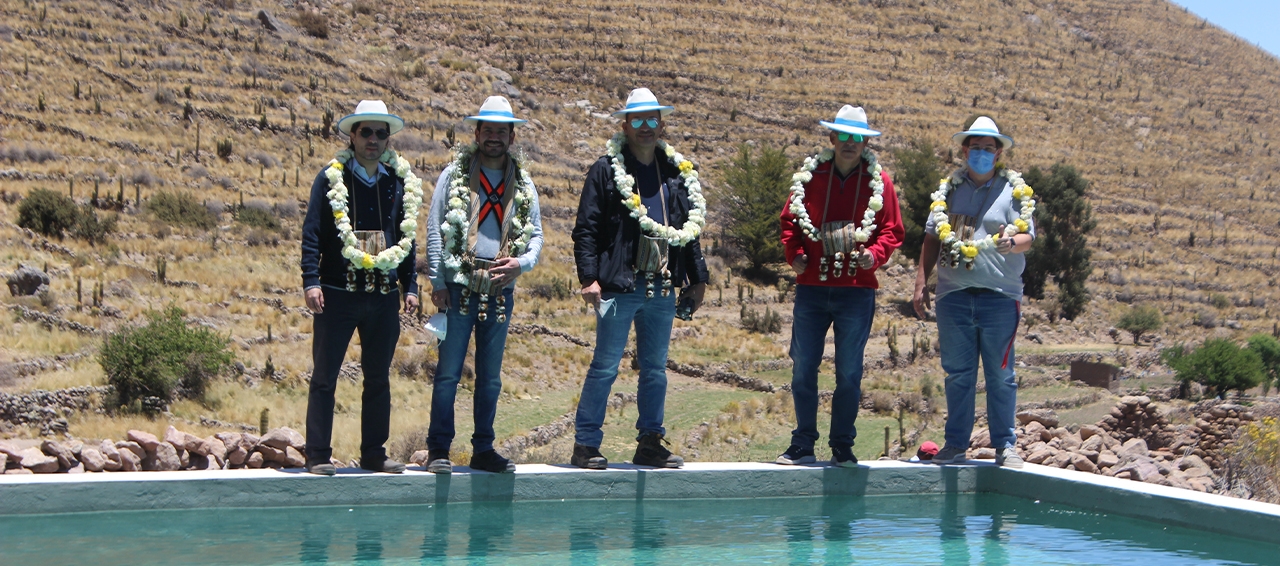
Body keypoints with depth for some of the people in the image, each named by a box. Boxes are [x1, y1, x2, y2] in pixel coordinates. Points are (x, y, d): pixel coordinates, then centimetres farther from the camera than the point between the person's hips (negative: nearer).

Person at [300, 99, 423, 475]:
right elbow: (312, 233, -3)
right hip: (338, 293, -3)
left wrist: (409, 286, 9)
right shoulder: (331, 179, 0)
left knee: (378, 378, 8)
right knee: (325, 377, -1)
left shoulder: (400, 182, 10)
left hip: (384, 296, 4)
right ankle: (317, 456, 3)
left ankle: (374, 454, 16)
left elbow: (407, 239, 15)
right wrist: (311, 282, -12)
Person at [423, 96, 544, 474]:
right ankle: (438, 449, 3)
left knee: (491, 376, 9)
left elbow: (536, 235, 12)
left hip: (500, 290, 3)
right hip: (459, 287, -3)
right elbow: (434, 230, 0)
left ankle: (483, 449, 16)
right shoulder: (454, 174, 2)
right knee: (449, 372, -3)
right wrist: (437, 282, -6)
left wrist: (522, 263, -8)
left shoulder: (523, 183, 11)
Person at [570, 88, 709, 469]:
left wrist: (697, 278, 14)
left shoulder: (678, 173, 13)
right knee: (605, 367, -2)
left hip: (663, 288, 5)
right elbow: (586, 228, -4)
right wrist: (589, 277, -12)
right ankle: (585, 444, 6)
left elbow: (690, 228, 18)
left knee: (655, 368, 10)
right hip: (619, 286, -5)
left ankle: (651, 442, 19)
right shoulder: (606, 170, -1)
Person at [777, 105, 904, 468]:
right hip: (812, 288, 1)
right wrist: (794, 254, -4)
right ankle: (803, 445, 11)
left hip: (857, 290, -1)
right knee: (803, 367, 2)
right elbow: (789, 220, 13)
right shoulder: (809, 176, 7)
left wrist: (874, 255, -13)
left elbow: (892, 230, 6)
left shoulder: (879, 181, 5)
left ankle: (842, 447, 12)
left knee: (849, 372, 2)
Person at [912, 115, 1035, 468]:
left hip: (999, 296, -2)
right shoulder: (949, 189, 13)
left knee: (1000, 375, 0)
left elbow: (1027, 238, -1)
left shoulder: (1014, 190, 5)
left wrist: (1012, 241, -25)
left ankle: (1005, 445, 8)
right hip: (954, 295, 2)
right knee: (957, 374, 7)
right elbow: (932, 239, 15)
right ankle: (956, 444, 14)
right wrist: (921, 283, 7)